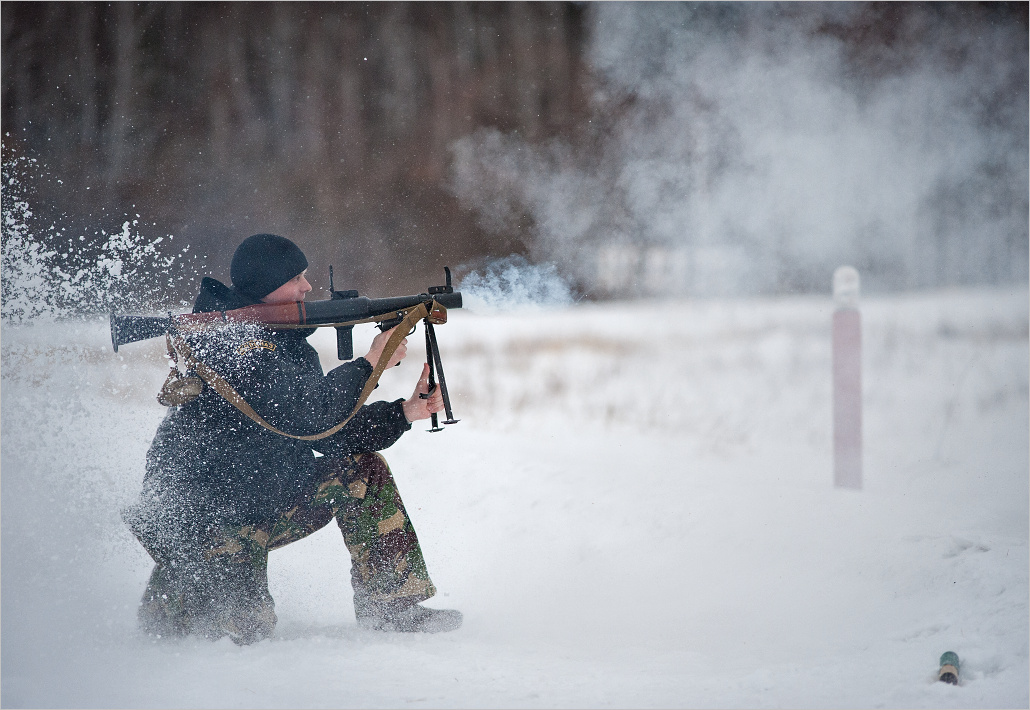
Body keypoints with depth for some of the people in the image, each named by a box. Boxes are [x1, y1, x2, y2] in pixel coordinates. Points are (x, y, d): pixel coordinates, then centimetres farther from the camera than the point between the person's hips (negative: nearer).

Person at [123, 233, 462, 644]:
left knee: (362, 471, -4)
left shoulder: (290, 344, 9)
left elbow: (330, 434, 2)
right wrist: (370, 362, -23)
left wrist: (405, 413, -10)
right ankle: (171, 593, 10)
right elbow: (304, 413, -30)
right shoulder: (231, 340, -20)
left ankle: (391, 605, -1)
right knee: (245, 626, -20)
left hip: (261, 501, 9)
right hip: (198, 516, -9)